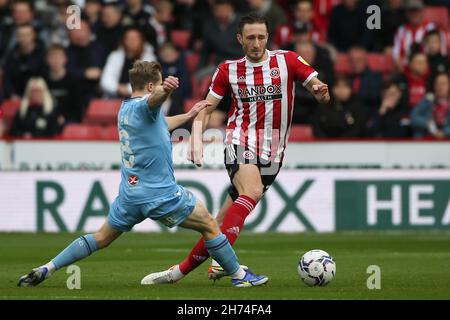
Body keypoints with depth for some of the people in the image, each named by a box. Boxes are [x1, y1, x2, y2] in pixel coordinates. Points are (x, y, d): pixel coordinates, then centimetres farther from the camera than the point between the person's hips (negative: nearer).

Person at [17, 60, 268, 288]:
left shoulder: (125, 108, 15)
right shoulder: (142, 106, -13)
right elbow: (153, 99, -40)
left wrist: (189, 115, 44)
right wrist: (165, 91, -63)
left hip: (130, 192, 8)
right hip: (161, 192, -8)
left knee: (102, 238, 17)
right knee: (210, 225, 4)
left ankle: (46, 269, 11)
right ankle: (239, 276, 7)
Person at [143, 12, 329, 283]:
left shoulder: (287, 61, 1)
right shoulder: (229, 70, 5)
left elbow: (319, 89, -1)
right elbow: (206, 109, 9)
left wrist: (321, 91, -26)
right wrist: (196, 137, -8)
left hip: (273, 151, 2)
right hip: (240, 142, -2)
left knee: (237, 209, 8)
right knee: (252, 192, -30)